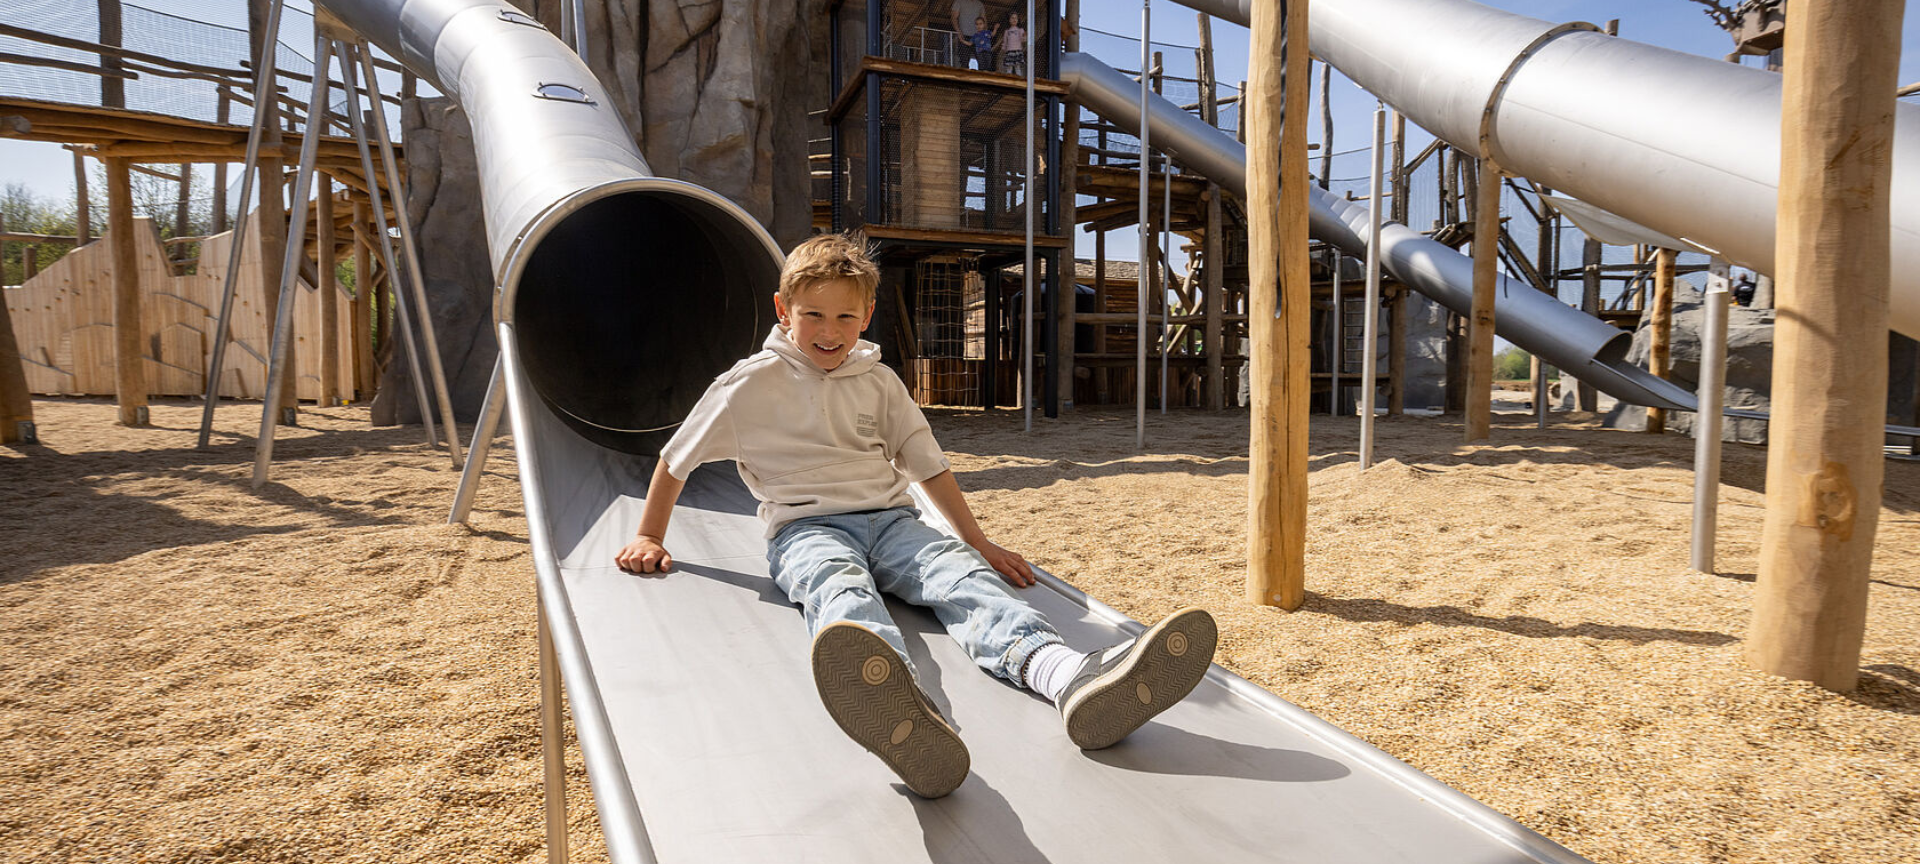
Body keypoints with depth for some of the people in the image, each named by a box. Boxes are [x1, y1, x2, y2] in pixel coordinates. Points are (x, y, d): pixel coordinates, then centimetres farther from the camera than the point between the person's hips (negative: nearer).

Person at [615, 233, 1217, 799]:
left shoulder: (879, 381, 16)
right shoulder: (751, 384, 7)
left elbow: (929, 466, 19)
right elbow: (675, 459, 16)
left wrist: (979, 542, 16)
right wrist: (649, 538, 17)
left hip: (890, 519, 4)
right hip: (806, 528, -3)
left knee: (963, 574, -29)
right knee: (840, 587, -40)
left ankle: (1075, 682, -59)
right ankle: (897, 715, -76)